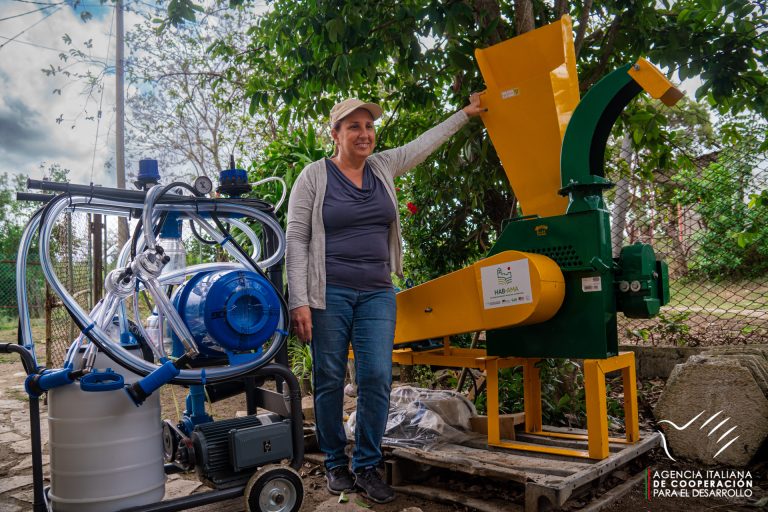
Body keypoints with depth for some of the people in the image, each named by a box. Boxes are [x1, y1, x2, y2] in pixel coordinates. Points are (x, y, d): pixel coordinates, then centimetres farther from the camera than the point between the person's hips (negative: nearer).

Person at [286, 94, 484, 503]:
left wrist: (465, 113, 34)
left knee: (377, 378, -4)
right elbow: (296, 240, -4)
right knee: (329, 381, 4)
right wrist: (299, 301, -11)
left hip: (377, 294, 4)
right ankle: (335, 464, 24)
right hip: (329, 294, -3)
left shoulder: (383, 166, 11)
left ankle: (367, 467, 13)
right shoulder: (314, 176, -1)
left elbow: (425, 143, 26)